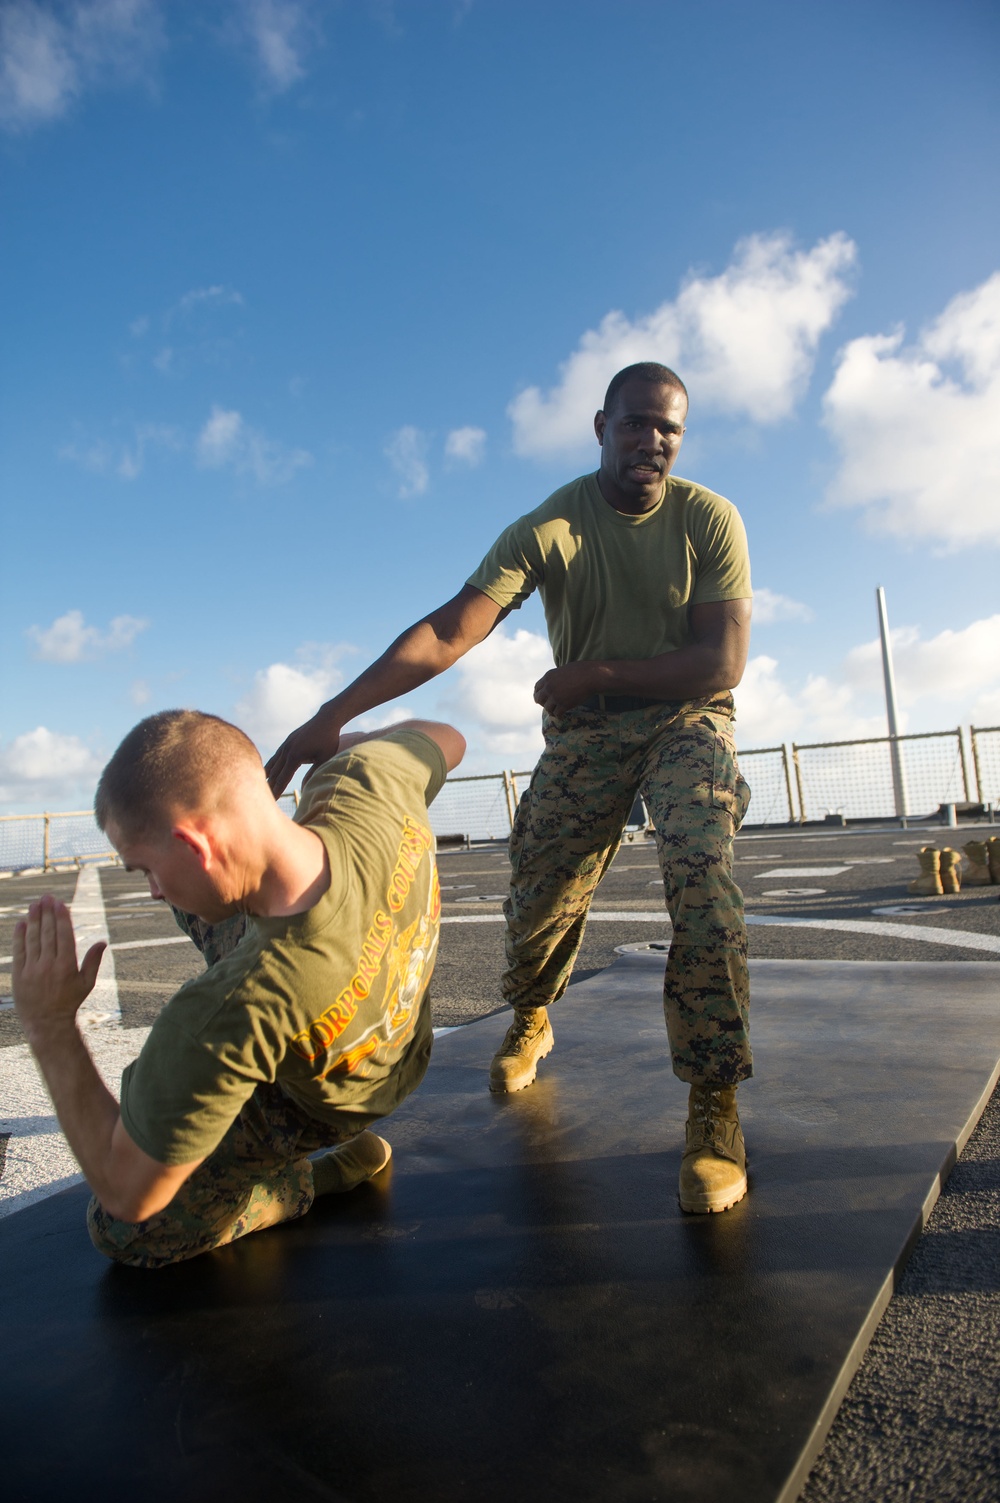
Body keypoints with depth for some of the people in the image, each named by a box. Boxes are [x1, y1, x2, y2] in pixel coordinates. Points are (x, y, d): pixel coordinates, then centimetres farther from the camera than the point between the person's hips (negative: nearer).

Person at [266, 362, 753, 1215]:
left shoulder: (709, 520, -8)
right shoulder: (549, 529, -10)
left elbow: (725, 662, -13)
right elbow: (449, 631, -22)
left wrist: (592, 673, -17)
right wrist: (331, 717, -33)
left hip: (685, 720, -1)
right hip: (584, 731, 1)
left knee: (700, 872, -27)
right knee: (538, 898, -4)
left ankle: (715, 1104, -14)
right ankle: (530, 1021, 32)